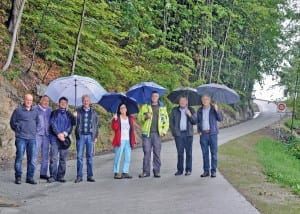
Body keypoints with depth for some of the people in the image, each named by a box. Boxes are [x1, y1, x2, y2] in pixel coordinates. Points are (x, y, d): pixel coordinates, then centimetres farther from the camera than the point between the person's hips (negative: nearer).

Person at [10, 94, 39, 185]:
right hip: (21, 138, -4)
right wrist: (18, 130, 3)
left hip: (32, 138, 4)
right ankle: (18, 177, 4)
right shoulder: (18, 110, 2)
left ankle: (30, 177, 10)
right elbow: (12, 122, 7)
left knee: (32, 159, 3)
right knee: (19, 157, -4)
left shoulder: (35, 111, 13)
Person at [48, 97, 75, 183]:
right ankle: (53, 176, -5)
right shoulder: (54, 113, 8)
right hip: (55, 138, -2)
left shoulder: (69, 114, 14)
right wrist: (58, 134, -15)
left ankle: (61, 176, 10)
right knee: (53, 158, -8)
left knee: (63, 158, 4)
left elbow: (71, 125, 5)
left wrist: (65, 133, -12)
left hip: (64, 139, 3)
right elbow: (52, 124, -3)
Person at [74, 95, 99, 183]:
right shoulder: (78, 111, 6)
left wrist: (96, 136, 6)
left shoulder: (93, 112, 10)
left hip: (90, 136, 1)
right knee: (79, 156, -1)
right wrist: (74, 117, -18)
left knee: (90, 156, 4)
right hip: (80, 136, -1)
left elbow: (96, 124, 12)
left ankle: (90, 176, 10)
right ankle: (79, 176, 4)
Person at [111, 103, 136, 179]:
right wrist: (115, 119, -25)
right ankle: (116, 173, 1)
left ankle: (125, 172, 11)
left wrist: (133, 141, 9)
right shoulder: (117, 117, 2)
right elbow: (114, 127, -12)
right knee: (118, 157, -5)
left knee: (128, 158, 5)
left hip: (128, 141, 5)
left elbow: (132, 130, 14)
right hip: (120, 141, -5)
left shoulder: (130, 118, 14)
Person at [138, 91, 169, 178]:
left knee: (157, 153, 2)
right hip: (147, 133, -1)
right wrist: (145, 116, -17)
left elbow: (166, 120, 14)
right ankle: (146, 171, 4)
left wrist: (164, 131, 1)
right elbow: (139, 117, 3)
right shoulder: (145, 106, 9)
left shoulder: (162, 107, 13)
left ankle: (157, 171, 8)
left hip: (157, 133, 1)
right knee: (146, 152, -1)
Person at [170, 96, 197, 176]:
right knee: (180, 152, 1)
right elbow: (171, 121, 12)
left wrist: (190, 115, -13)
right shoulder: (175, 110, 10)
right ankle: (179, 170, 7)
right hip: (178, 134, 1)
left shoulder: (191, 110, 8)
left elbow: (195, 122, 2)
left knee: (188, 152, -1)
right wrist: (173, 131, 2)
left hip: (188, 134, -1)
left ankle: (188, 170, 4)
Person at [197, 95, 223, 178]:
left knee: (214, 152, 0)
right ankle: (206, 171, 11)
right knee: (205, 153, 5)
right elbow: (198, 122, 19)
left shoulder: (213, 109, 0)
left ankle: (213, 171, 6)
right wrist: (199, 130, 5)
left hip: (212, 133, -3)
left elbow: (220, 119, -9)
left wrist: (217, 110, -23)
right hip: (203, 134, 3)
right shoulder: (200, 110, 10)